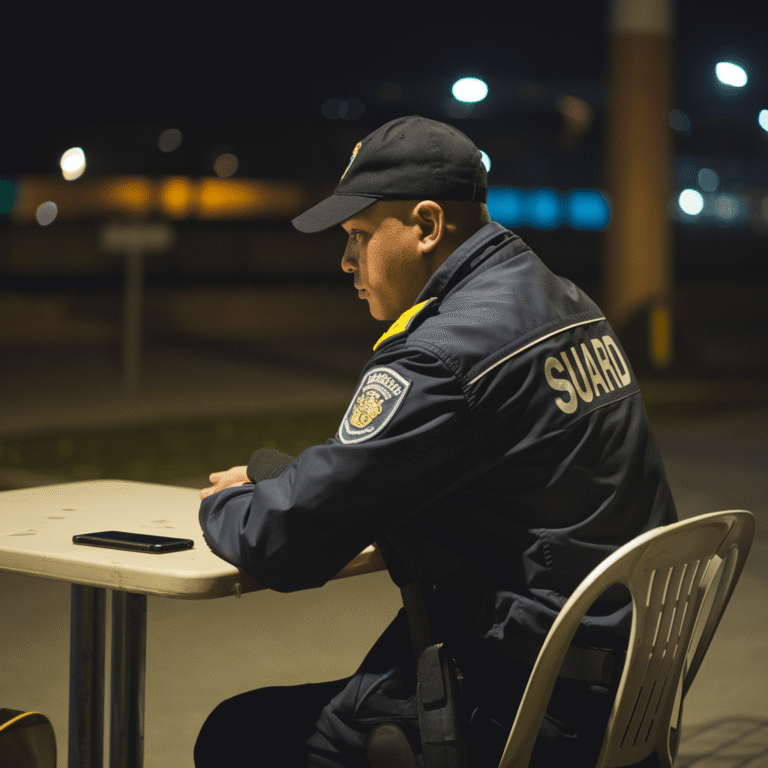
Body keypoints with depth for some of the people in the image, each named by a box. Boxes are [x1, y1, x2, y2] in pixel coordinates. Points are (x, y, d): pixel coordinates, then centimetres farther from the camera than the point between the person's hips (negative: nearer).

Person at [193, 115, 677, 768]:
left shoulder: (444, 357, -21)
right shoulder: (563, 302, 10)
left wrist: (222, 507, 3)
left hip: (537, 715, -10)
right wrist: (272, 476, 12)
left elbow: (286, 542, -18)